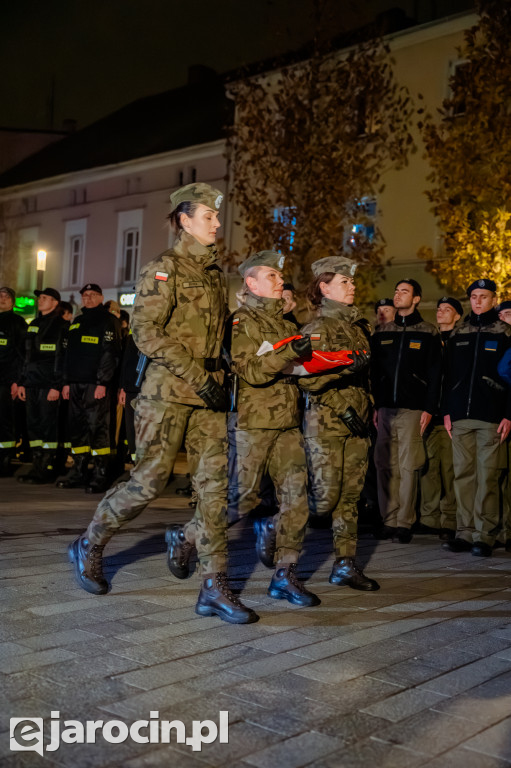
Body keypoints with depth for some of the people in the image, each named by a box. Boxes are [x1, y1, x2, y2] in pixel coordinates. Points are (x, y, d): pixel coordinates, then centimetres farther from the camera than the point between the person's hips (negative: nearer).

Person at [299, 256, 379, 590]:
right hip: (326, 422, -7)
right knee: (325, 499, -8)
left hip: (356, 422, 7)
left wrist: (369, 408, 22)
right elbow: (306, 378, -17)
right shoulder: (317, 328, -6)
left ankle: (346, 565, 16)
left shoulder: (358, 325, 16)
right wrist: (346, 367, -25)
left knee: (350, 497, 7)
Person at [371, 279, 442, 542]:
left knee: (408, 466, -3)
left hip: (412, 409, -3)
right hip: (385, 408, 3)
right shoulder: (381, 333, 15)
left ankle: (404, 522, 3)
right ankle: (389, 520, 9)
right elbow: (373, 372, 13)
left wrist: (428, 408, -8)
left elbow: (434, 373, 0)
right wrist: (374, 406, 5)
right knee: (385, 466, 2)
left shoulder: (428, 333, 5)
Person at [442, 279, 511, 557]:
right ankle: (465, 533, 10)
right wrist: (446, 410, 8)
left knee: (487, 476, -3)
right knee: (463, 475, 5)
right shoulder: (458, 334, 15)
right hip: (460, 416, 4)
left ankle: (484, 536, 2)